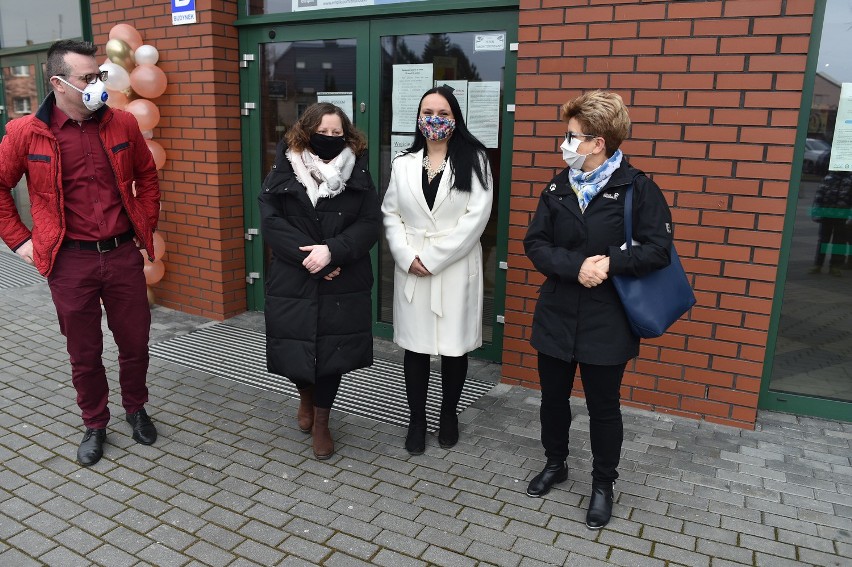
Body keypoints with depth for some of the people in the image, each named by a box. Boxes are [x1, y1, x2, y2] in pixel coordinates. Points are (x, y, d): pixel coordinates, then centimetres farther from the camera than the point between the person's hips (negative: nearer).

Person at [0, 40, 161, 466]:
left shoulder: (122, 124, 1)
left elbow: (147, 176, 14)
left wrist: (146, 225, 10)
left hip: (123, 253, 2)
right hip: (70, 260, -1)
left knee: (135, 343, 12)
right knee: (84, 353, 11)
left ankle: (136, 409, 37)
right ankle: (94, 425, 32)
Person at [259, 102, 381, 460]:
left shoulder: (358, 174, 1)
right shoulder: (284, 172, 0)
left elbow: (370, 224, -6)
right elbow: (271, 222, -8)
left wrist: (331, 251, -20)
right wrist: (308, 256, -18)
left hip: (343, 283, 0)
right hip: (293, 280, 0)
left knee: (332, 349, 5)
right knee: (296, 347, 6)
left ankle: (321, 421, 28)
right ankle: (306, 397, 42)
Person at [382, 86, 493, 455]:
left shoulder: (473, 159, -2)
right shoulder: (403, 163, 8)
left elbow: (476, 216, -10)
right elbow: (391, 214, 7)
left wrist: (433, 257, -14)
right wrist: (407, 257, -10)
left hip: (456, 269, -2)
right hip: (411, 270, 3)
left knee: (454, 346, 8)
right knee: (415, 346, 8)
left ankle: (449, 414, 30)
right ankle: (416, 420, 24)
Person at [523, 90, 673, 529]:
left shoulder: (636, 188, -10)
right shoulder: (559, 188, 2)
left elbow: (658, 249, -12)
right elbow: (535, 244, -3)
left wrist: (609, 263, -26)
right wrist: (576, 266, -19)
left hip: (606, 322, -4)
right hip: (556, 315, 4)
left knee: (603, 406, 10)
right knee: (553, 396, 17)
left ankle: (603, 484, 33)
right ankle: (555, 464, 42)